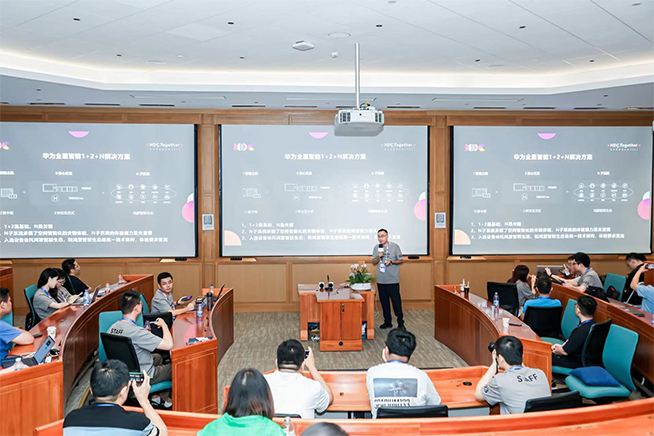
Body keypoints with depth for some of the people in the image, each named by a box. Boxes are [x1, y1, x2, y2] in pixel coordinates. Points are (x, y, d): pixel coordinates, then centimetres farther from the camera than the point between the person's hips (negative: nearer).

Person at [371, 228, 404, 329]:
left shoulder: (395, 246, -3)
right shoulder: (376, 248, 8)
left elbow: (400, 260, 2)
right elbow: (374, 262, 11)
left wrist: (391, 261, -16)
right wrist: (379, 257, -8)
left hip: (393, 280, -4)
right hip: (381, 280, 4)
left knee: (396, 301, -2)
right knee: (384, 302, 9)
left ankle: (400, 323, 7)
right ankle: (387, 322, 20)